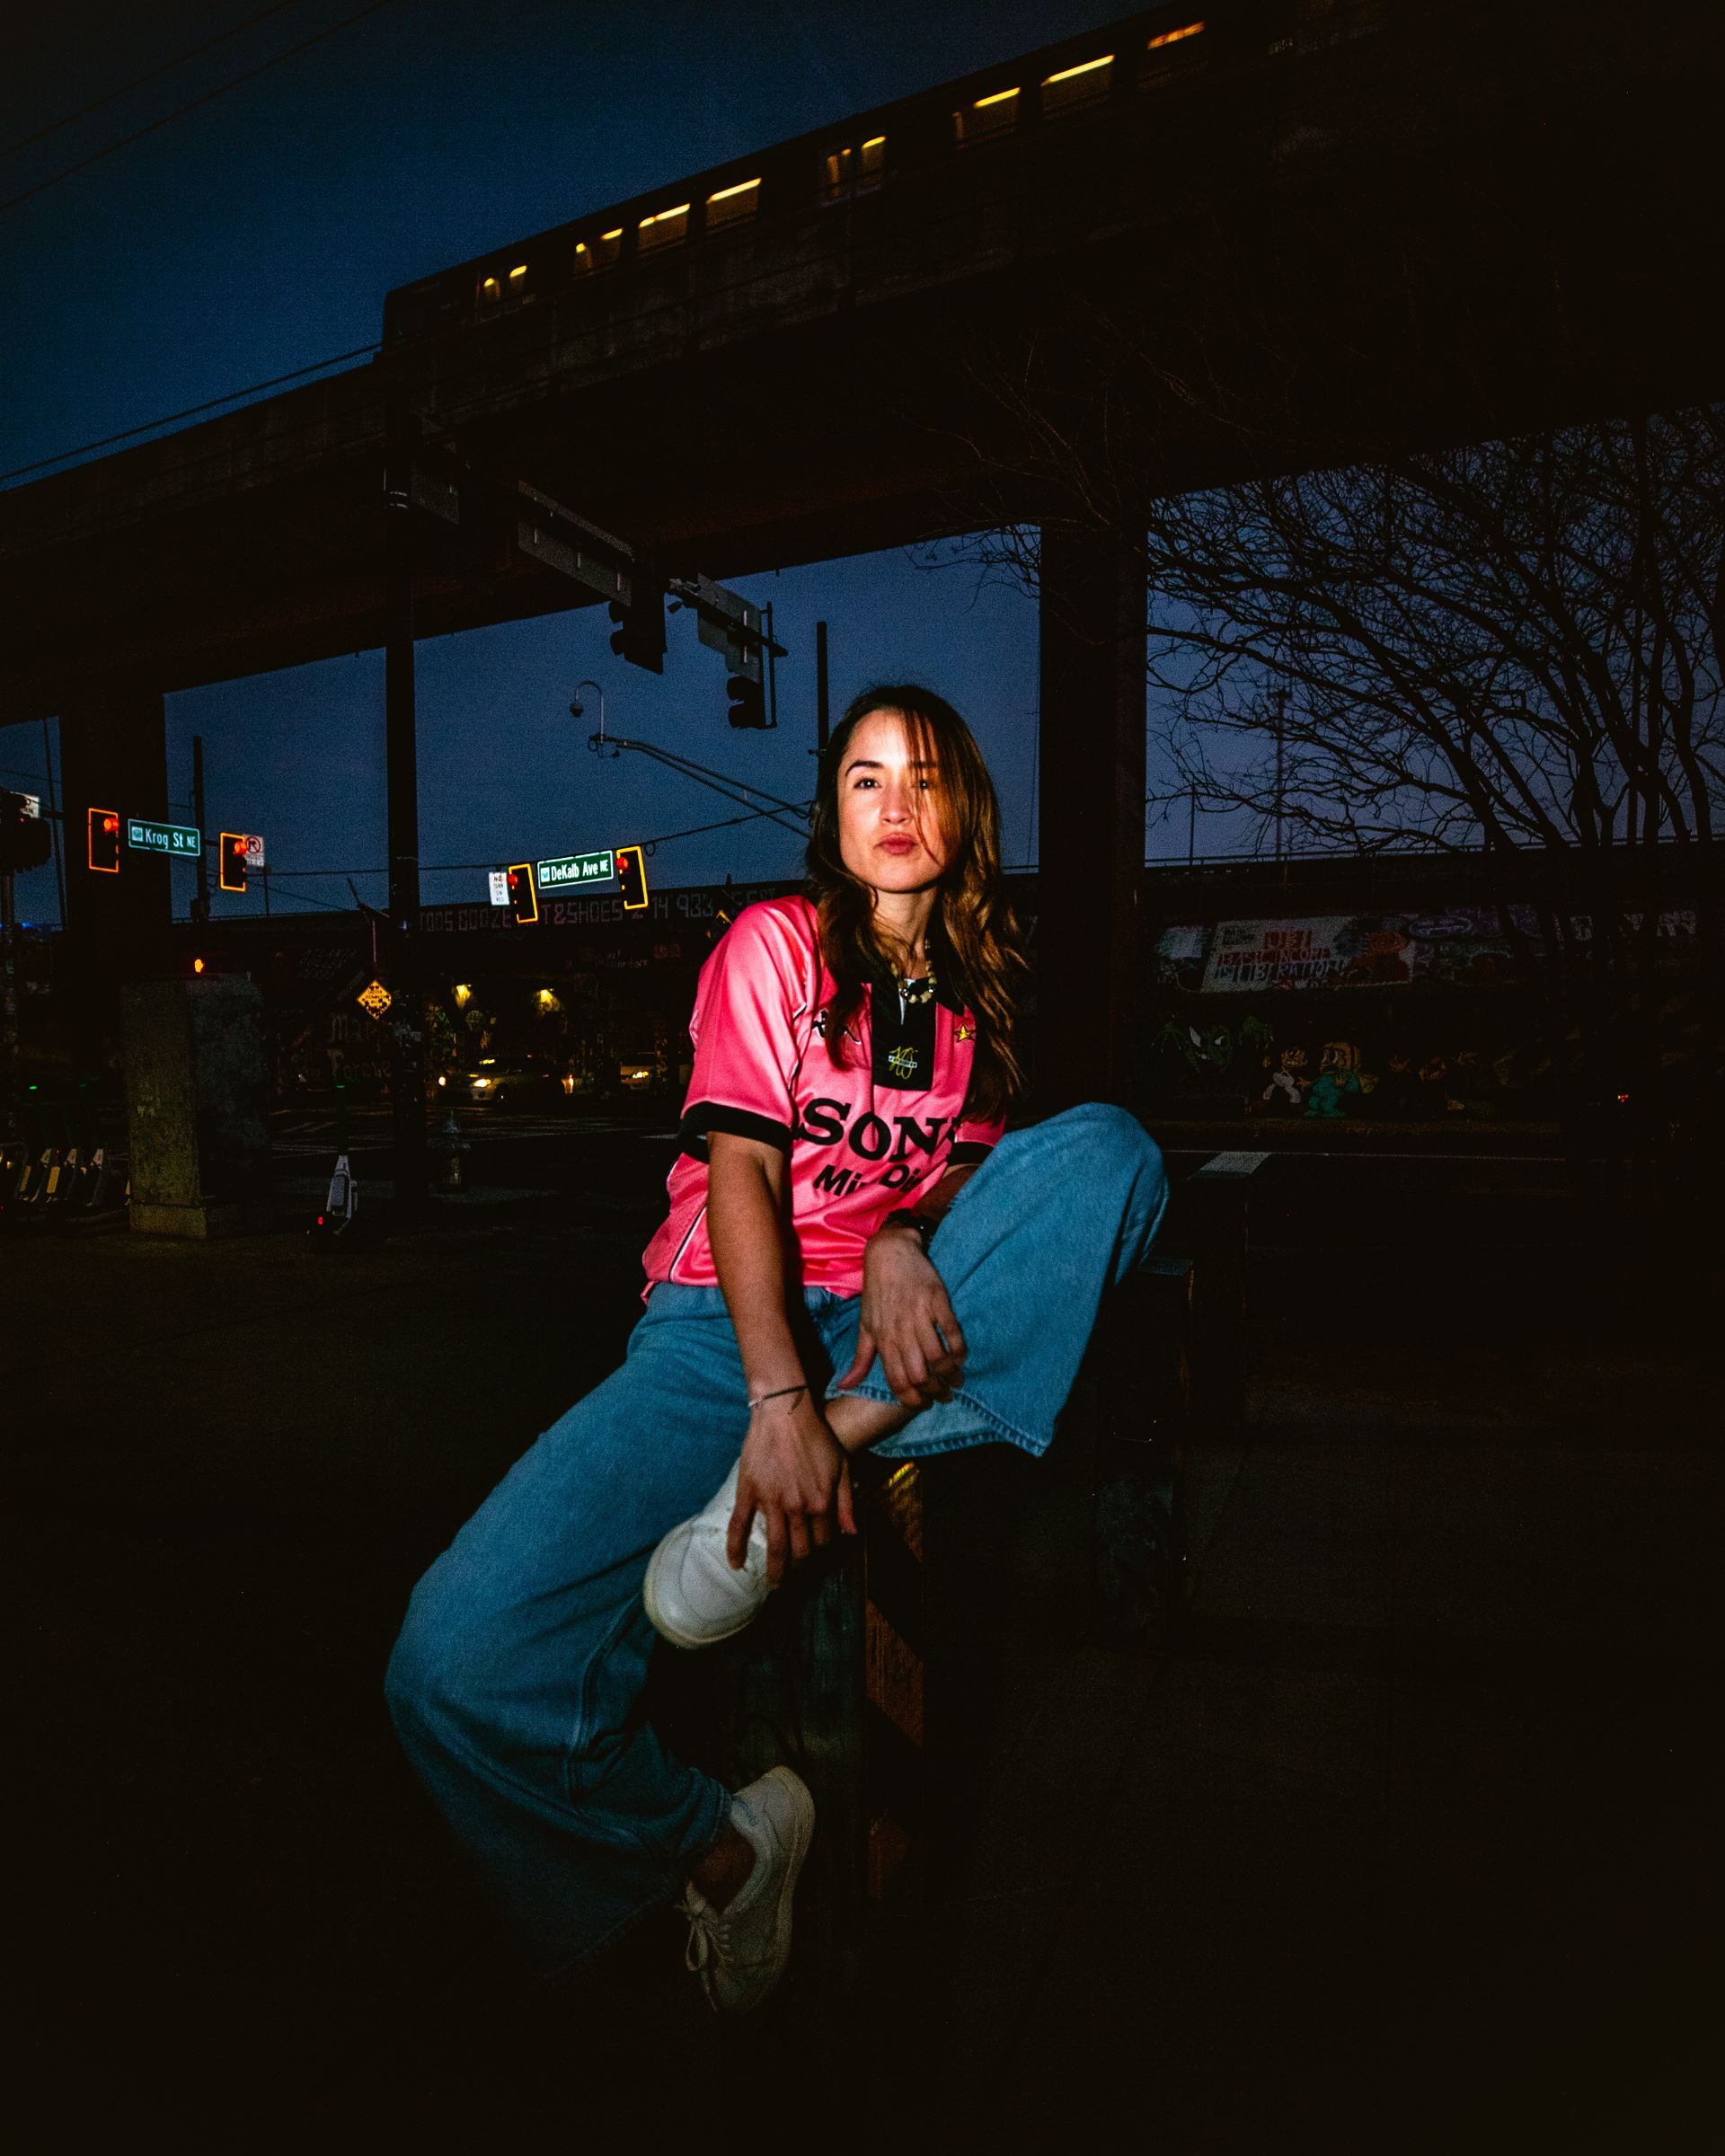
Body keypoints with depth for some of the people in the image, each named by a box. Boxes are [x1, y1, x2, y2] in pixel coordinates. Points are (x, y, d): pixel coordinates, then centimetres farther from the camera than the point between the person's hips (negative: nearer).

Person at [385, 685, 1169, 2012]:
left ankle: (810, 1470, -27)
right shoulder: (777, 943, 2)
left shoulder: (976, 988, 16)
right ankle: (714, 1848, 3)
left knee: (1110, 1149, -22)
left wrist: (906, 1240, -15)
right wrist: (779, 1399, -23)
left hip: (892, 1324, 4)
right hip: (730, 1321, -3)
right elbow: (740, 1167, -10)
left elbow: (971, 1163, 11)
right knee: (458, 1664, -24)